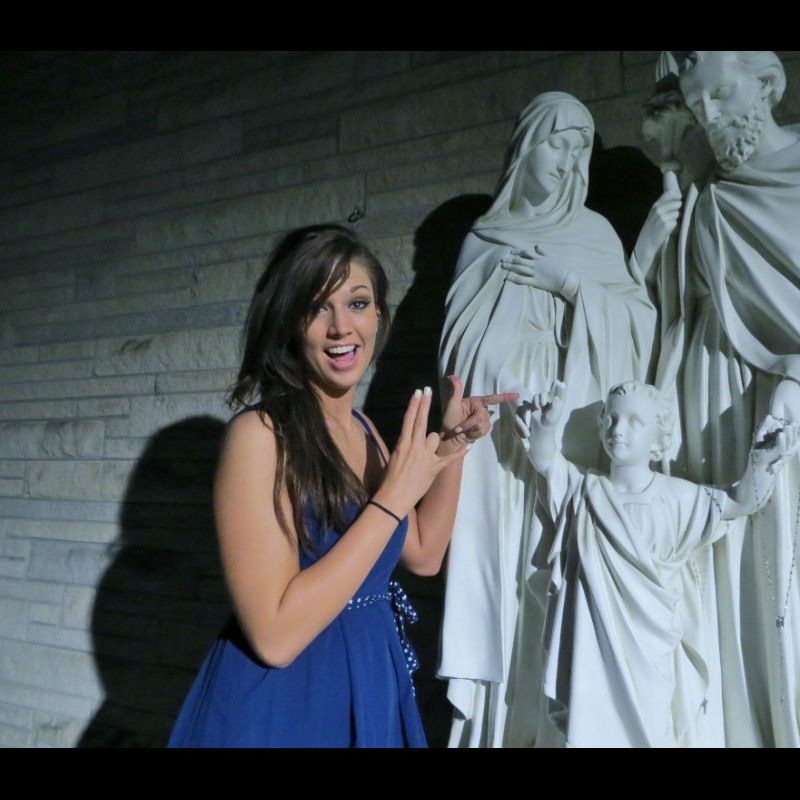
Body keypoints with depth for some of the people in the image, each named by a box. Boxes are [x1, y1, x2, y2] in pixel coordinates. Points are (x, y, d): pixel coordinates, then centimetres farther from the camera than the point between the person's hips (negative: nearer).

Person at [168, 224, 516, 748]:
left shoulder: (362, 430, 2)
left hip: (371, 692, 7)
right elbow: (275, 635, -26)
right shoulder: (261, 433, -20)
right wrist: (393, 497, -24)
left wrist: (454, 442, 1)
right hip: (282, 705, -7)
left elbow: (423, 554, 11)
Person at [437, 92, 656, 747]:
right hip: (496, 432, 1)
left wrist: (573, 284, -7)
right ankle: (496, 717, 5)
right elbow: (461, 336, 13)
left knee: (556, 558, -7)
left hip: (566, 429, -1)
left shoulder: (593, 233, 12)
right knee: (495, 559, -4)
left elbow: (639, 318, 5)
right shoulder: (484, 239, 13)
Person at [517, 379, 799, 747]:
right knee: (589, 730, 7)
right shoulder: (586, 490, 3)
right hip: (593, 646, 1)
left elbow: (741, 501, -3)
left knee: (648, 731, 8)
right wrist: (545, 426, -29)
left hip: (649, 647, -1)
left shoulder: (676, 496, -1)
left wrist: (760, 462, -24)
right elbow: (544, 460, -6)